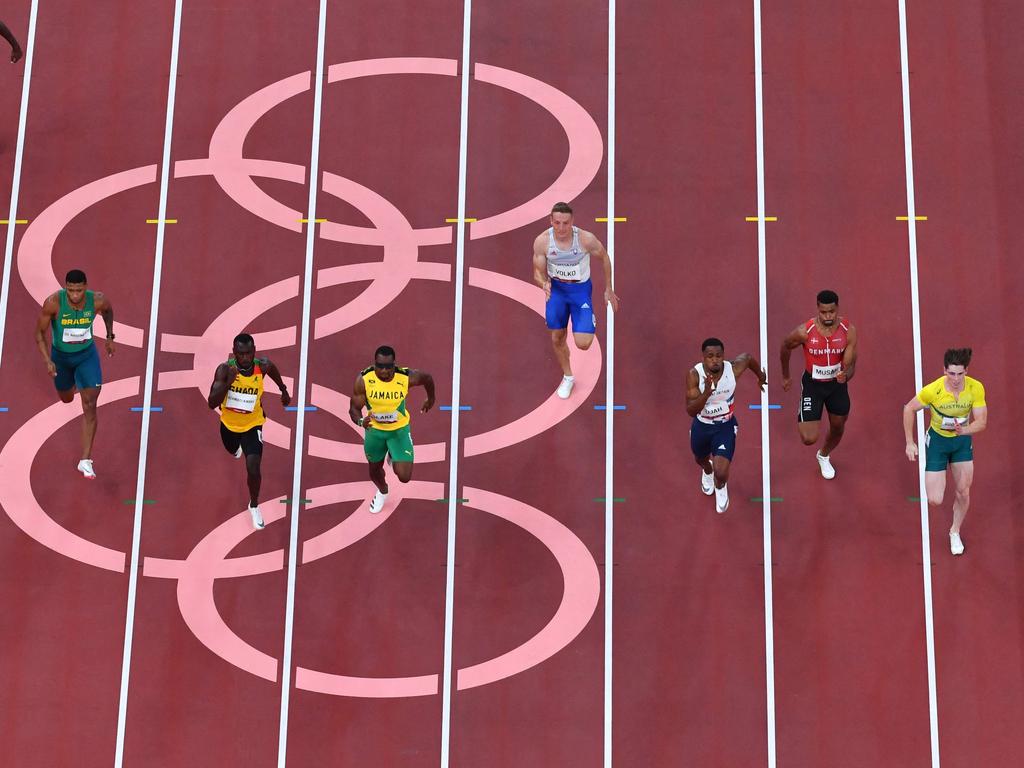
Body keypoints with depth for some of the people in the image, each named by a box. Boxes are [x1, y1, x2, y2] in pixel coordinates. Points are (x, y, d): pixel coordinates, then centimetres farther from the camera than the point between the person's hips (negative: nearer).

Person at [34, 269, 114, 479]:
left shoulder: (98, 300, -25)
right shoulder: (53, 302, -29)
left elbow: (108, 311, 2)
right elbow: (39, 332, -17)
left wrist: (110, 337, 7)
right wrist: (47, 360, -28)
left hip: (87, 354, 0)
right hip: (60, 355, 1)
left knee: (90, 406, -11)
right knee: (67, 399, 24)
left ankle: (86, 460, -6)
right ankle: (71, 381, 66)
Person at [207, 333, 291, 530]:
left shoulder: (263, 366, -24)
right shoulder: (224, 369, -30)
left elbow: (274, 370, 4)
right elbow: (212, 404, -35)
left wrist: (284, 391, 18)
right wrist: (229, 381, -47)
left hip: (252, 425, -1)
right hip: (229, 423, 1)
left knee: (253, 467, -16)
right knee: (233, 450, 33)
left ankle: (254, 506, 12)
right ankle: (239, 446, 74)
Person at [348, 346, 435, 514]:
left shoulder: (407, 377, -29)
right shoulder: (363, 380, -27)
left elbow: (428, 378, -6)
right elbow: (354, 408, -19)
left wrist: (431, 399, 12)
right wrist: (360, 421, -42)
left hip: (399, 429, -1)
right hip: (374, 429, 1)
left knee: (404, 477, -8)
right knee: (375, 468, 22)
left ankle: (393, 456, 29)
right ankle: (382, 492, 59)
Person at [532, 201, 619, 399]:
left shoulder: (586, 239, -26)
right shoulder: (542, 241, -21)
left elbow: (604, 258, -6)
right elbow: (538, 273, -9)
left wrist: (608, 289, 2)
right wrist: (544, 283, -33)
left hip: (580, 288, -2)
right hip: (556, 288, 2)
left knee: (583, 344, -11)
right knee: (557, 338, 12)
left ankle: (589, 325, 26)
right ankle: (567, 377, 38)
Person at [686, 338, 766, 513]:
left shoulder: (733, 369, -25)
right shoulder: (694, 375, -27)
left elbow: (749, 357, 0)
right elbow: (691, 411, -29)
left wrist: (761, 376, 19)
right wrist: (706, 393, -47)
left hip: (725, 426, -1)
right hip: (702, 425, 1)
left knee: (721, 474, -14)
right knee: (701, 459, 30)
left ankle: (721, 487, 27)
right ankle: (707, 471, 71)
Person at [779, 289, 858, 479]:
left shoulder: (848, 331, -21)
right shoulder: (805, 331, -26)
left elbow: (850, 365, -17)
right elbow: (786, 347, -5)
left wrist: (846, 375, -42)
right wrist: (785, 377, 8)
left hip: (837, 383, 3)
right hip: (812, 384, -3)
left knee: (838, 428, 21)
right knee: (809, 438, -10)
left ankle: (824, 456, 55)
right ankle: (801, 419, 28)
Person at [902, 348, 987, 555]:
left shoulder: (976, 388, -22)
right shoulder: (933, 390, -29)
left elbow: (981, 421, -16)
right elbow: (909, 408, -13)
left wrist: (965, 430, -38)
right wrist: (909, 443, -11)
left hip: (963, 439, 2)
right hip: (937, 440, -2)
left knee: (963, 492, 8)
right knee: (935, 500, -6)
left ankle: (955, 532, 35)